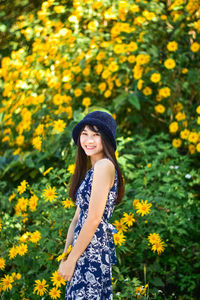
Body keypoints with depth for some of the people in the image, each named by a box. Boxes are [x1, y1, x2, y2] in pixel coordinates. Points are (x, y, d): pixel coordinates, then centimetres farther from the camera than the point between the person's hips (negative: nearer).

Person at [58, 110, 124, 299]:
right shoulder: (90, 170, 19)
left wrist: (71, 259, -12)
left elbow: (94, 219, -16)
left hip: (94, 248, -9)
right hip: (84, 250, 9)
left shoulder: (104, 165, -10)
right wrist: (65, 258, 10)